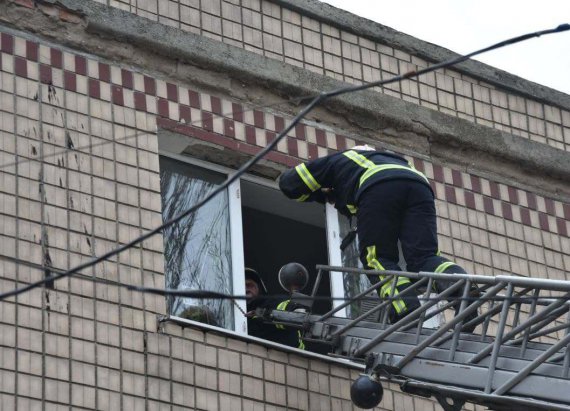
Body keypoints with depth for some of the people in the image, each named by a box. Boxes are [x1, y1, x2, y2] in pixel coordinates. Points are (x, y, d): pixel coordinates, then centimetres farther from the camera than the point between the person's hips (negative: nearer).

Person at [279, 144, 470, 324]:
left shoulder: (336, 160, 38)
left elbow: (288, 183, 37)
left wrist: (320, 195, 54)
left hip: (378, 189, -4)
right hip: (419, 184, 4)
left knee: (379, 259, 2)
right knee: (424, 258, -4)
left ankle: (406, 310, -26)